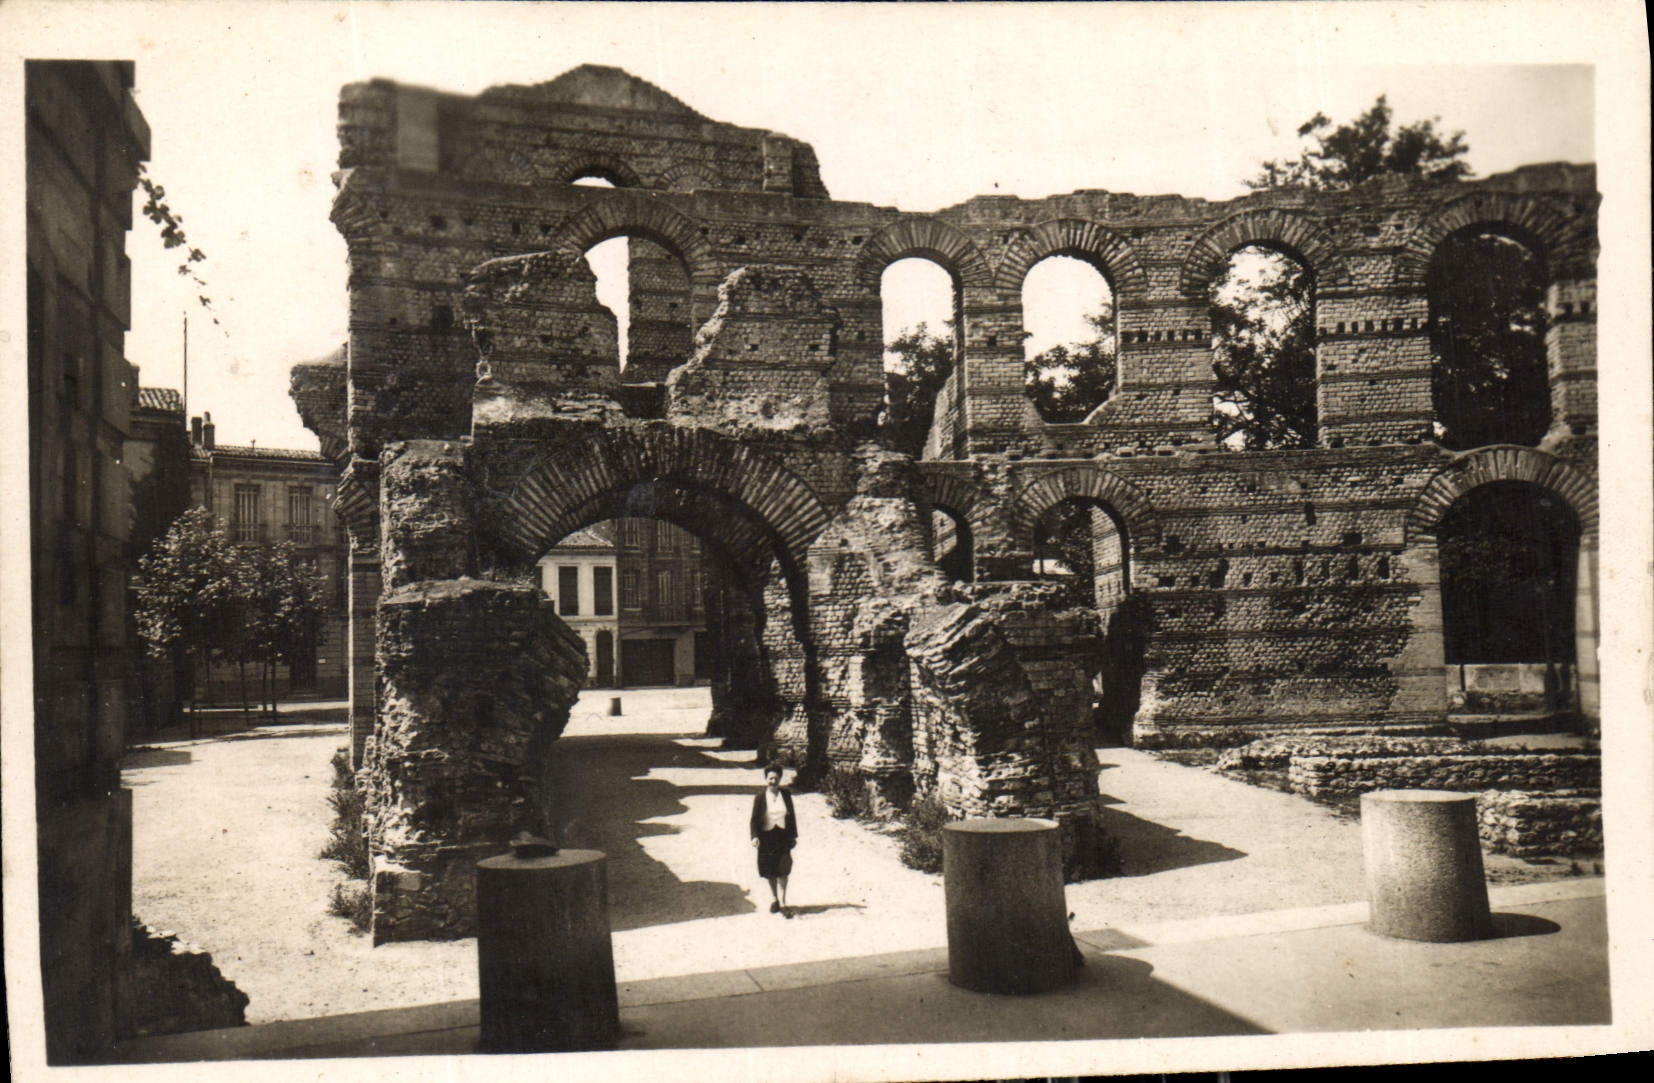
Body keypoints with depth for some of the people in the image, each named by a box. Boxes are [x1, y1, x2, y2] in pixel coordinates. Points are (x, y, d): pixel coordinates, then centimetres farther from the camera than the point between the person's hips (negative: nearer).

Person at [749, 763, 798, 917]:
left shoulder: (786, 795, 2)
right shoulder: (760, 797, -4)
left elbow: (792, 816, 9)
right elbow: (754, 818, -3)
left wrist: (794, 836, 7)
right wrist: (755, 836, -15)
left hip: (783, 837, 0)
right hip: (766, 837, 0)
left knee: (783, 871, -7)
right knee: (770, 872, 11)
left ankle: (782, 903, -5)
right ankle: (774, 899, 29)